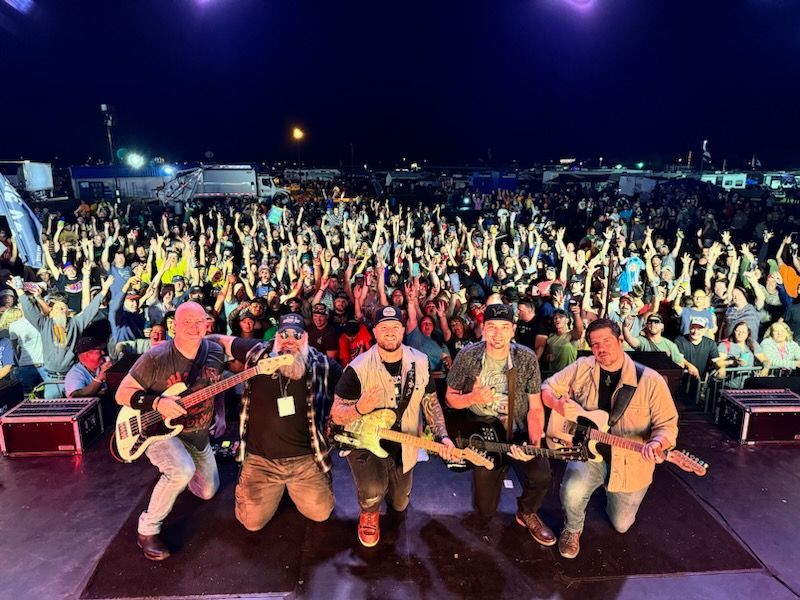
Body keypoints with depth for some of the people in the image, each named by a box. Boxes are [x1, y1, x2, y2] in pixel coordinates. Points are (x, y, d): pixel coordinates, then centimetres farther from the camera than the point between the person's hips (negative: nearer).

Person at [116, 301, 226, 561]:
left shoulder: (216, 352, -9)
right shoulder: (156, 358, -23)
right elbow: (122, 394, -18)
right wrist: (157, 402, -33)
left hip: (198, 435, 6)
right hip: (160, 431, -5)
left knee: (207, 491, 17)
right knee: (183, 471, -35)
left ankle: (171, 471, 45)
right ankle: (147, 529, -11)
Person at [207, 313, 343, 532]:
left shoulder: (321, 364, -8)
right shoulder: (257, 352, -6)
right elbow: (222, 340, 8)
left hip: (306, 458, 0)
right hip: (260, 459, 1)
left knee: (320, 513, 0)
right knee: (252, 522, 1)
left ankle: (292, 486, 29)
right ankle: (276, 488, 31)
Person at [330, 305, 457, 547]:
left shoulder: (420, 363, -9)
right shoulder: (358, 368, -22)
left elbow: (431, 402, 3)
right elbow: (336, 414, -17)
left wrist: (442, 436, -10)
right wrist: (360, 409, -38)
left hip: (402, 445, 4)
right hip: (365, 442, -4)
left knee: (399, 504, 20)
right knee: (372, 493, -31)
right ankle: (369, 515, 7)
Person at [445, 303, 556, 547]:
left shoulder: (527, 359, -11)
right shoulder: (468, 356, -13)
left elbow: (535, 407, -6)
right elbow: (450, 398, -3)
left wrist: (534, 443, -21)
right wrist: (472, 398, -24)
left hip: (518, 434, 0)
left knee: (541, 475, -28)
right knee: (485, 509, 5)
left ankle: (527, 513, 8)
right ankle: (499, 469, 39)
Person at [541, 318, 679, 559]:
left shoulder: (650, 380, -16)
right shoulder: (582, 368, -9)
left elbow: (667, 424, -12)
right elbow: (548, 388, 0)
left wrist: (656, 443, -34)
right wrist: (558, 403, -23)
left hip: (630, 464, 0)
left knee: (621, 524, 14)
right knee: (572, 492, -29)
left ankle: (610, 491, 48)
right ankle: (573, 529, 6)